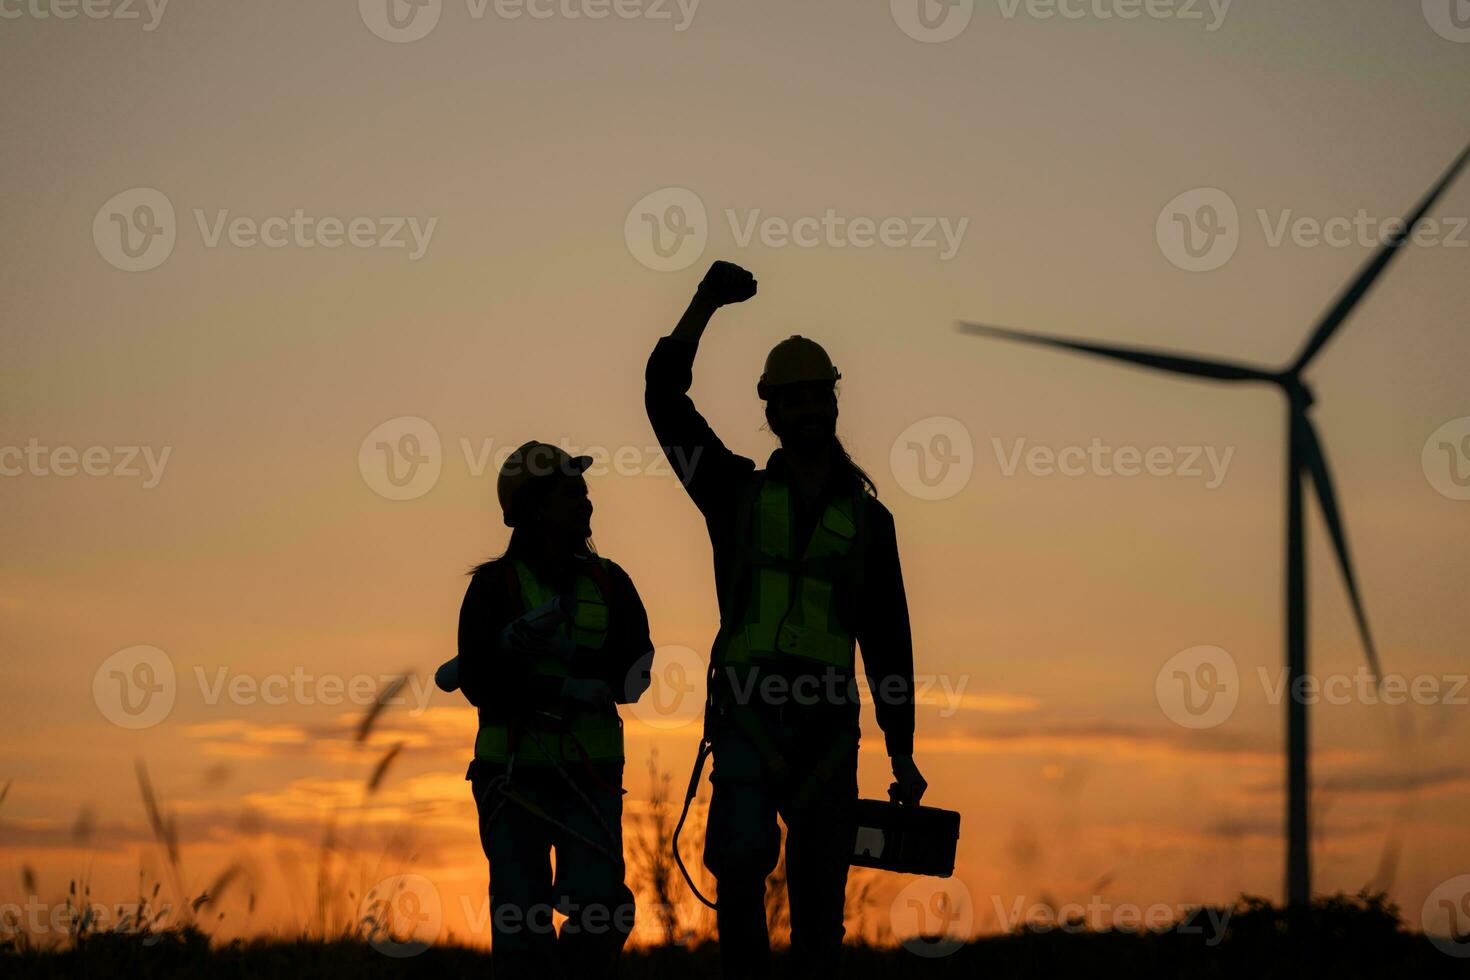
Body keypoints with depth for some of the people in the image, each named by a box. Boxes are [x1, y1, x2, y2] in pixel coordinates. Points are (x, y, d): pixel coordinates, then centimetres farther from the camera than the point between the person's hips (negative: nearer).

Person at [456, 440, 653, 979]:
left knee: (601, 912, -10)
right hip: (513, 772, -2)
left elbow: (631, 676, -5)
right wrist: (568, 689, -18)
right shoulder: (494, 585, -1)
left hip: (589, 775, 2)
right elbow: (481, 685, -12)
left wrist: (544, 645, -15)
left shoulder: (611, 585, 8)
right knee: (521, 932, -3)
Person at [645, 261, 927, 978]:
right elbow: (665, 399, 0)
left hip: (828, 728, 2)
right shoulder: (739, 492, 10)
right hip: (748, 714, -2)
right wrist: (706, 303, -8)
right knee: (742, 858, -23)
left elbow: (888, 640, 14)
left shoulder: (868, 519, 14)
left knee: (820, 898, 2)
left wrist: (902, 755, 9)